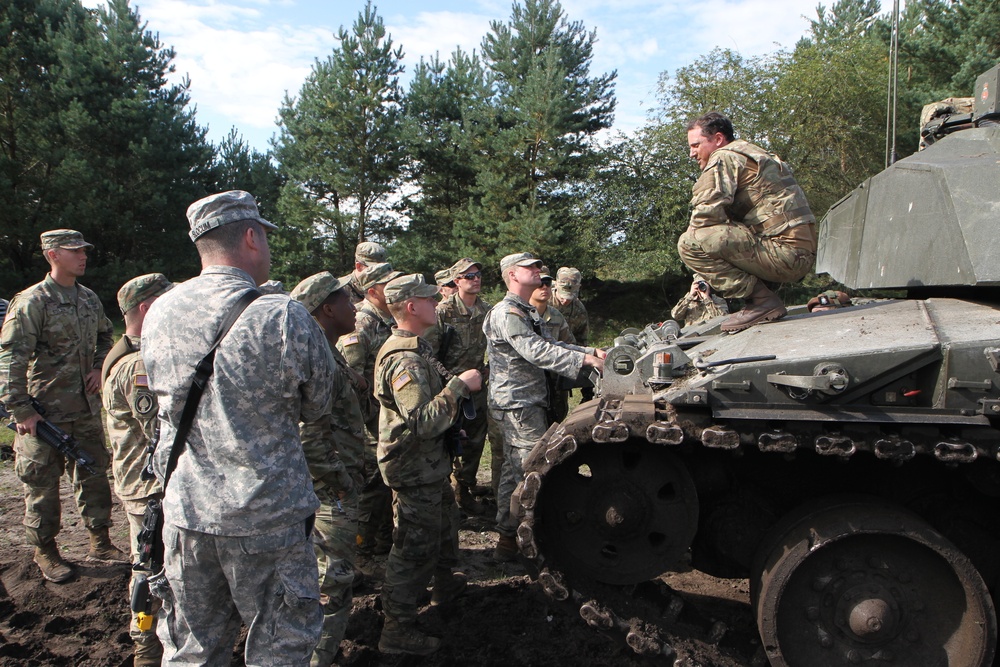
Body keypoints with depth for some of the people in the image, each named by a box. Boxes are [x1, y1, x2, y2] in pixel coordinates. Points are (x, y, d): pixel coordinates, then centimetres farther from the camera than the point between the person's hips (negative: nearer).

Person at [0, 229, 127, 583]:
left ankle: (100, 543, 25)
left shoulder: (89, 299, 8)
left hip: (87, 409, 6)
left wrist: (100, 368, 7)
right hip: (44, 413, -6)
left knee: (94, 476, 13)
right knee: (42, 484, 7)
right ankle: (45, 551, 22)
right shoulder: (31, 302, -12)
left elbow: (105, 336, 26)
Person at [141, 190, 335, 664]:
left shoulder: (158, 314, 0)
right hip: (267, 518, -5)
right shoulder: (284, 317, -17)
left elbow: (164, 397, 12)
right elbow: (317, 407, -5)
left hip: (185, 510, 5)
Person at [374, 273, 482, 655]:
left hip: (429, 463, 11)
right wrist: (459, 384, -28)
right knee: (416, 546, -1)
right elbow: (424, 423, -34)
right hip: (415, 469, -11)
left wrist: (455, 380, 8)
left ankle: (445, 581, 50)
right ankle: (397, 630, 11)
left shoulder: (416, 348, 8)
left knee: (444, 521, 28)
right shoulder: (404, 360, -27)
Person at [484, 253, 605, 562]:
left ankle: (507, 537, 25)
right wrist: (585, 360, -29)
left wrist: (589, 351, 1)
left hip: (527, 401, 11)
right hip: (517, 404, -11)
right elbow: (535, 351, -26)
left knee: (514, 468, 15)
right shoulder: (506, 313, -15)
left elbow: (549, 345, 14)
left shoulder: (528, 313, 20)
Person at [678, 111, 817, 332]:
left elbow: (707, 212, -16)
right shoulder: (751, 155, 27)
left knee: (690, 243, -17)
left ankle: (762, 300, -13)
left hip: (786, 252, -10)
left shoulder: (725, 157, -4)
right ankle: (762, 297, 13)